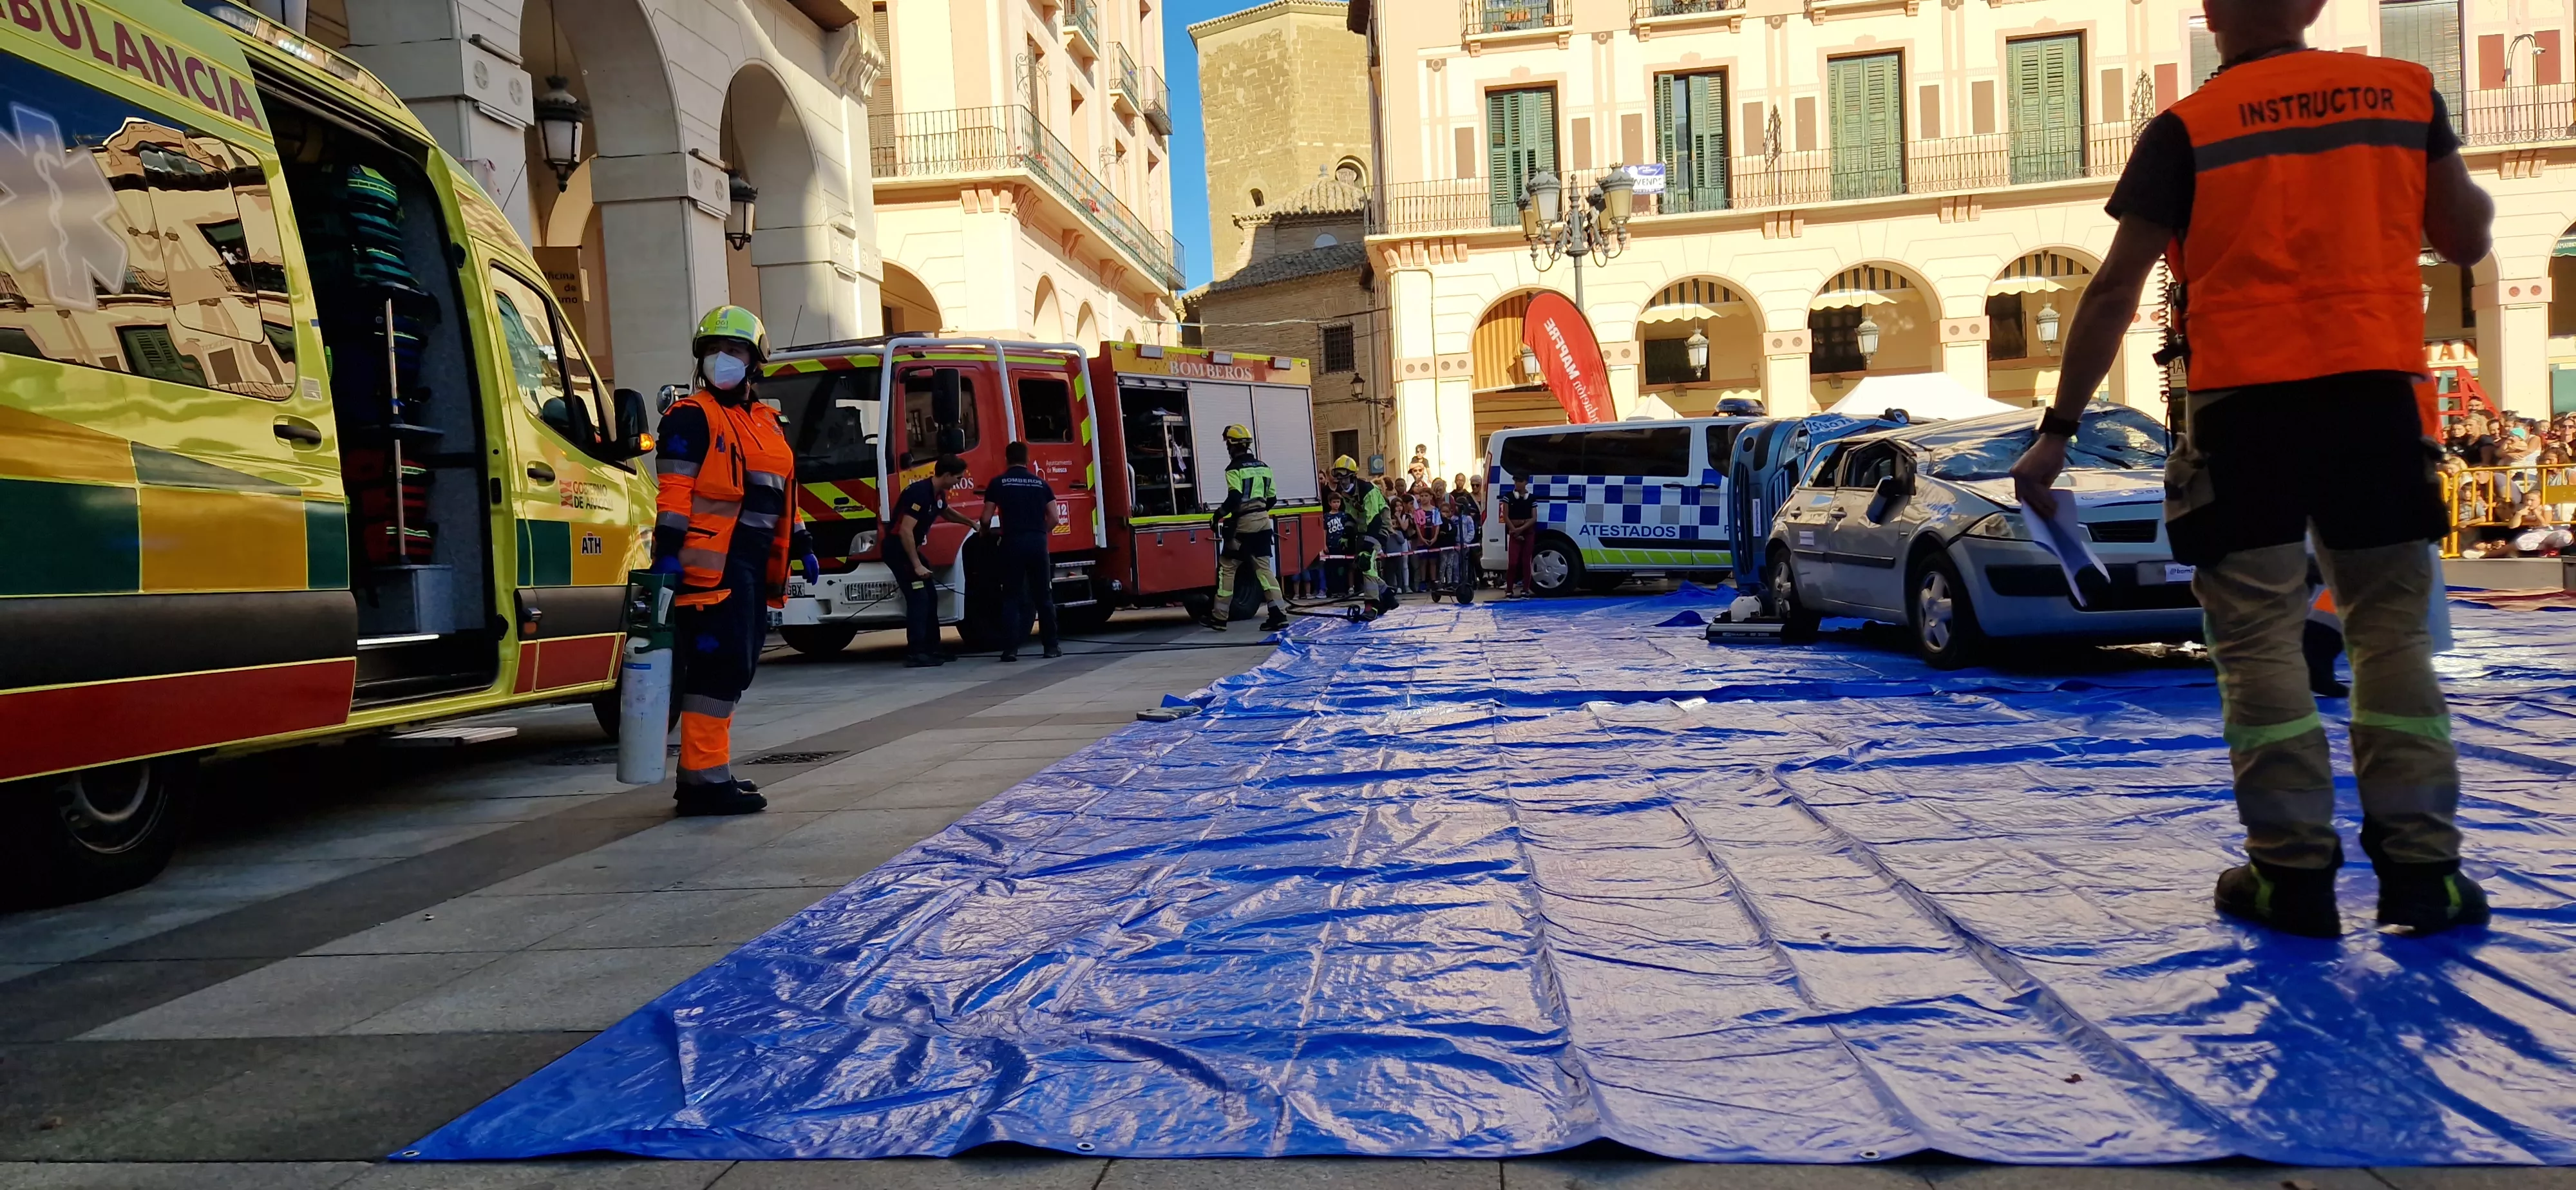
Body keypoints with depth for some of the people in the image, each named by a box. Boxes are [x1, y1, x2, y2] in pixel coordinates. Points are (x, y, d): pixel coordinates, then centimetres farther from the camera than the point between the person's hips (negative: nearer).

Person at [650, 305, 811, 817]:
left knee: (736, 668, 11)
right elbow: (674, 492, -11)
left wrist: (801, 547, 22)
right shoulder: (691, 417, -3)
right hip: (710, 564, -9)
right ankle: (704, 779, -9)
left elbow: (775, 494, 27)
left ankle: (706, 771, 20)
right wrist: (668, 551, -19)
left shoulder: (765, 422, 22)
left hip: (753, 565, 9)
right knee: (719, 666, -12)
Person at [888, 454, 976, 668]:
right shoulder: (920, 492, -24)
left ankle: (931, 649, 19)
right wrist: (917, 565, -29)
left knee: (930, 598, 11)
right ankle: (915, 654, -14)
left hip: (911, 549, 10)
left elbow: (946, 512, 32)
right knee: (918, 599, -14)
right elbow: (905, 531, -29)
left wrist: (971, 523, 34)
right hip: (898, 549, -10)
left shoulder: (938, 494, 6)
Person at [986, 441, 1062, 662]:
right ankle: (1051, 645, 13)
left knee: (1011, 596, 4)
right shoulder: (1041, 482, 11)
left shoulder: (998, 483, 5)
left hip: (1013, 542, -1)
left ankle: (1011, 648, -2)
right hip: (1038, 542, 2)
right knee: (1044, 596, 10)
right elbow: (1054, 518, 8)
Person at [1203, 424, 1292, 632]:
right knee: (1264, 568, 7)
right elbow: (1272, 498, 15)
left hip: (1243, 524, -7)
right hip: (1263, 523, 7)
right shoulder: (1263, 467, 13)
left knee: (1227, 567, 3)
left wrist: (1220, 513, -5)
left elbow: (1234, 498, -19)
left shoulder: (1235, 469, -9)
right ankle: (1279, 614, -3)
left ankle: (1219, 617, 6)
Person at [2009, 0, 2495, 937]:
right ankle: (2421, 867, 9)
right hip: (2375, 385, 3)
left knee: (2258, 639, 2)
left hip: (2246, 401, -3)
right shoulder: (2404, 89, 8)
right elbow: (2467, 239, 14)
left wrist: (2059, 431, -3)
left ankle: (2295, 871, 3)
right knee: (2392, 630, 10)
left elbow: (2115, 289, -6)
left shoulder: (2186, 129, -1)